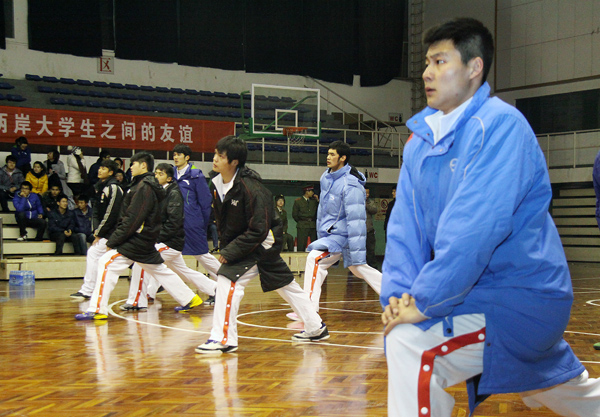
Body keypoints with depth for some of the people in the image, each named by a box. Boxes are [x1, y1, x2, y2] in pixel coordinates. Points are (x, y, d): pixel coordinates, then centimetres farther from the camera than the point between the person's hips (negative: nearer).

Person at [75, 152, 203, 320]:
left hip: (138, 239, -10)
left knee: (107, 263, -13)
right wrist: (114, 239, 13)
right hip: (146, 242, 10)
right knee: (160, 270, 19)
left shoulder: (144, 187, -16)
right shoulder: (148, 185, 16)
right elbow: (126, 216, 18)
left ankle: (98, 309, -15)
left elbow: (133, 220, -21)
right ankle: (190, 299, 25)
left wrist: (113, 241, -16)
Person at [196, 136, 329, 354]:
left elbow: (259, 230, -27)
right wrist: (225, 246, 3)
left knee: (228, 279, -19)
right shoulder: (216, 185, -4)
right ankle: (316, 328, 30)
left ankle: (223, 339, -13)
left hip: (263, 243, -9)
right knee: (285, 284, 17)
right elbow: (222, 221, 12)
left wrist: (231, 252, -25)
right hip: (241, 242, 9)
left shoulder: (250, 187, -28)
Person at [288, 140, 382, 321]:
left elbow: (356, 220, -25)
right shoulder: (326, 177, 5)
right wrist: (321, 235, 21)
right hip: (329, 233, 9)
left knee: (315, 258, -23)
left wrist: (357, 253, -28)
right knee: (358, 269, 18)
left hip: (343, 235, -9)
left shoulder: (351, 185, -22)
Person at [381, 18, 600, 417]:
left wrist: (425, 302, -25)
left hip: (522, 297, -8)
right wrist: (399, 294, -11)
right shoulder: (422, 139, 6)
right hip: (478, 294, 8)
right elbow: (405, 225, 3)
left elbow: (476, 228, -27)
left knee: (411, 345, -27)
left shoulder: (500, 125, -19)